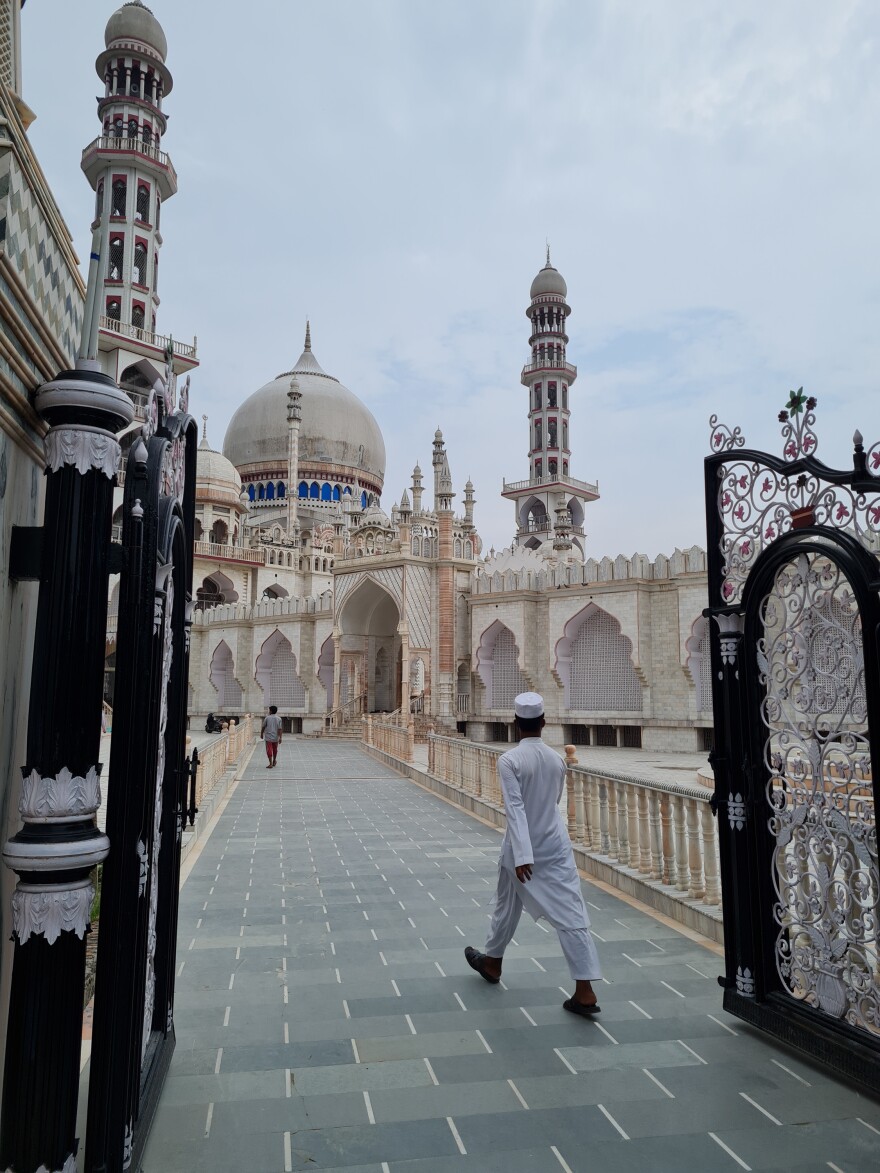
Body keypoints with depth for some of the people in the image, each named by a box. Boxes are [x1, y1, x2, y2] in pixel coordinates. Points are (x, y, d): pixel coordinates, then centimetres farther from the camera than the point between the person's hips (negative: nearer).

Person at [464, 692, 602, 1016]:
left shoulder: (509, 760, -16)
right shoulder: (557, 759, -1)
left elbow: (515, 809, -22)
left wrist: (522, 855, -24)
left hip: (522, 848, -3)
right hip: (556, 845, 3)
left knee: (507, 908, 19)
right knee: (571, 915, 1)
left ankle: (492, 962, 40)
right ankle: (585, 991, -1)